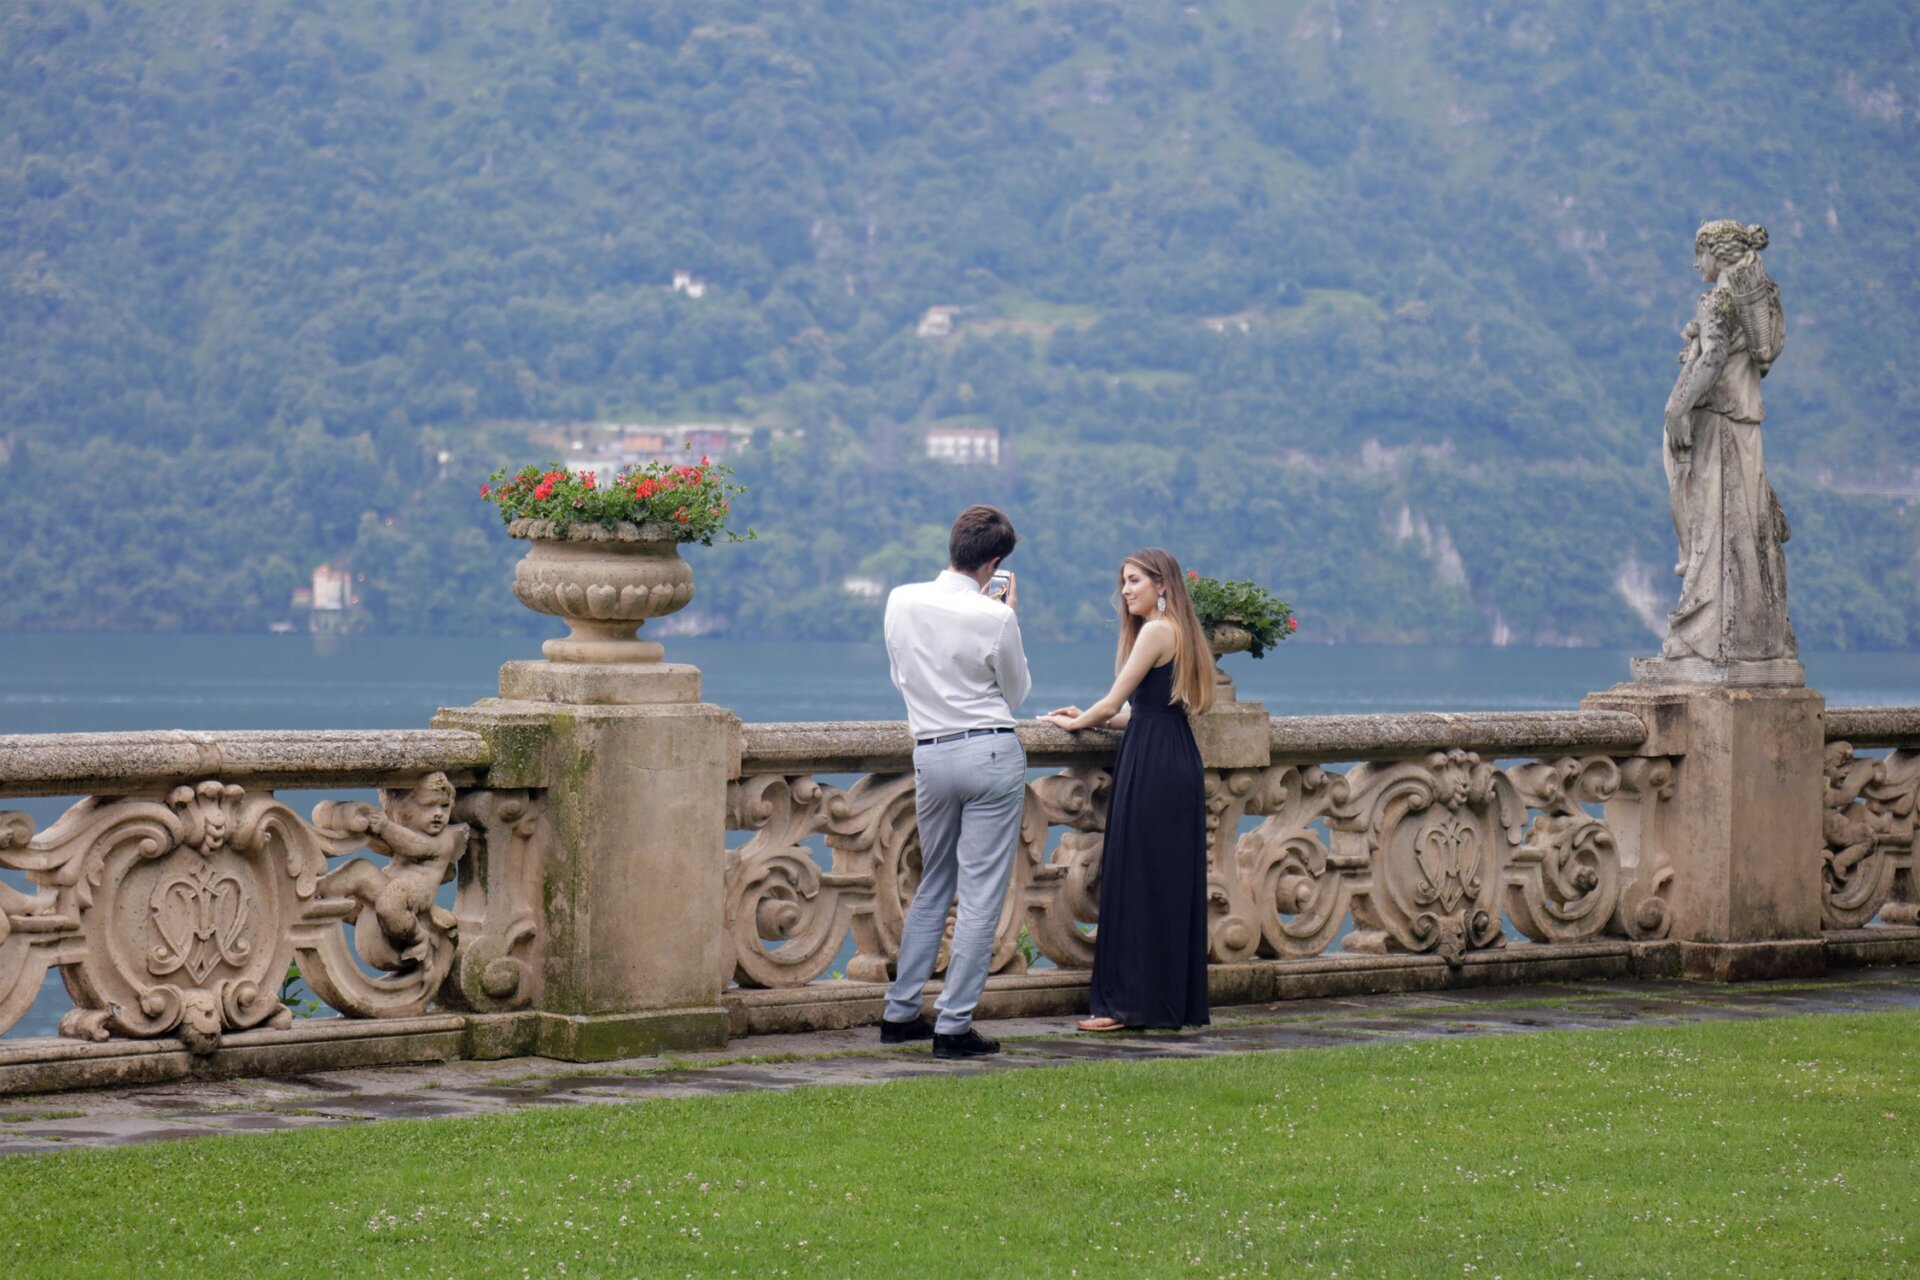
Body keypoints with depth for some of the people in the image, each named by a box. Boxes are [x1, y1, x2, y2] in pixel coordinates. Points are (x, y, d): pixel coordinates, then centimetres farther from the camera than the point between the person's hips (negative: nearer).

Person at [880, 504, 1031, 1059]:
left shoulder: (902, 601, 0)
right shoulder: (994, 618, -13)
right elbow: (1017, 692, 4)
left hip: (931, 754, 5)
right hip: (993, 753, -5)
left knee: (932, 888, 19)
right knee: (981, 896, 0)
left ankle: (901, 1013, 22)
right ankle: (953, 1026, -2)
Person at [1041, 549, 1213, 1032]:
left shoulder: (1156, 631, -11)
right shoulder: (1179, 632, 18)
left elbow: (1113, 704, -10)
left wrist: (1076, 722, 6)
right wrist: (1090, 718, 16)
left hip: (1152, 769, -10)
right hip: (1178, 764, 10)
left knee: (1138, 881, -6)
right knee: (1172, 884, 10)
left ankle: (1132, 1002, -5)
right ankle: (1180, 1001, 12)